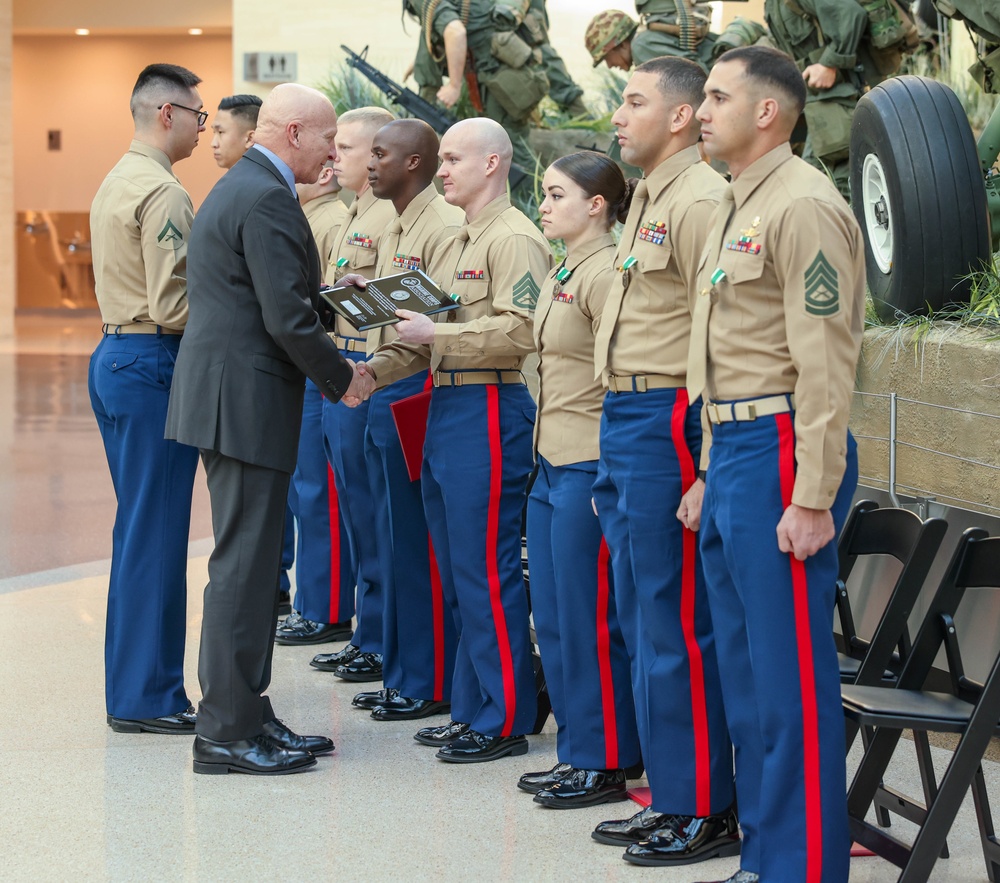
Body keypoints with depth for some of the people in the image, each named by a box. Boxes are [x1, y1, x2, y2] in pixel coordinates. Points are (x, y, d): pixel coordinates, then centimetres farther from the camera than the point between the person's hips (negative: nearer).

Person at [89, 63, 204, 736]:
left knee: (138, 529, 15)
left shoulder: (117, 183, 17)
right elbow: (172, 306, -20)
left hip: (115, 357, 10)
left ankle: (132, 681, 20)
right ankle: (147, 696, -1)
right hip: (153, 365, -10)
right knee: (155, 533, -5)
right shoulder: (163, 192, -15)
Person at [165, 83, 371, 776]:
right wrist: (342, 378, -7)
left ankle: (246, 713, 21)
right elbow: (288, 320, -20)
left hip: (227, 397, 11)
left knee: (252, 561, 14)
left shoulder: (239, 187, 18)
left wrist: (324, 290, 11)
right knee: (245, 564, -6)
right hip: (248, 404, -11)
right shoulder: (269, 200, -16)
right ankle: (227, 732, 0)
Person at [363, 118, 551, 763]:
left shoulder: (515, 239, -11)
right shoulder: (458, 243, 20)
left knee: (487, 572, -6)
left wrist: (435, 333, -18)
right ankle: (472, 709, 20)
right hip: (445, 410, 10)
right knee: (457, 574, 13)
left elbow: (520, 332, -22)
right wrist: (371, 371, 7)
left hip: (489, 413, -10)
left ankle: (506, 721, 2)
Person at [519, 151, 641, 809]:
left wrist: (608, 474, -18)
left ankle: (605, 763, 7)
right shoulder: (559, 277, 15)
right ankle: (576, 754, 21)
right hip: (551, 463, 10)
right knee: (553, 618, 12)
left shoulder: (607, 274, -13)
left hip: (589, 467, -10)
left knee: (589, 620, -3)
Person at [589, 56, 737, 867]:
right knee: (643, 621, 14)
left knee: (677, 626, -5)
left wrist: (704, 460, -22)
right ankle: (671, 795, 23)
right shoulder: (650, 198, 18)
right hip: (627, 423, 11)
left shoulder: (701, 199, -14)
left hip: (668, 421, -11)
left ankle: (707, 811, 4)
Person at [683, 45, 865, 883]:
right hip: (733, 452, 10)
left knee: (792, 677, -6)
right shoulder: (738, 209, 18)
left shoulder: (804, 207, -13)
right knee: (744, 668, 14)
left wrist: (811, 498, -22)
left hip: (780, 453, -10)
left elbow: (826, 365, -19)